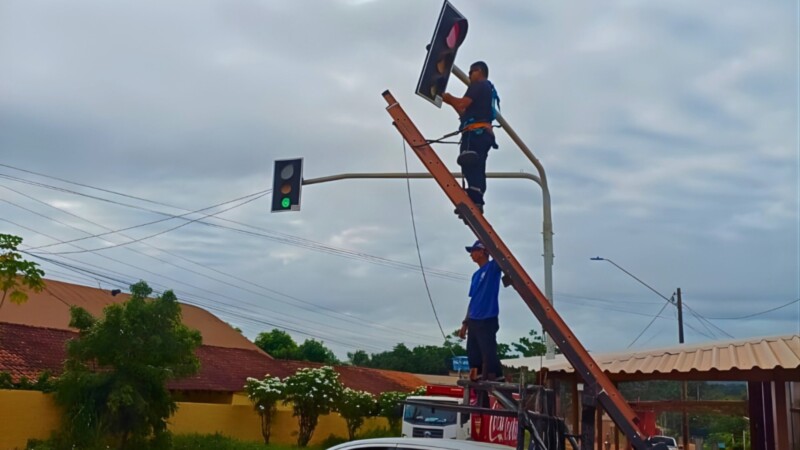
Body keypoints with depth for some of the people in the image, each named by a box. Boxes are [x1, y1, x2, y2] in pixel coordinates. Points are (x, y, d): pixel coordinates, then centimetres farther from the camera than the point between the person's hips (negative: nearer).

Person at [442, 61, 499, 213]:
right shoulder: (489, 92, 33)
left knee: (469, 166, -22)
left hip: (475, 132, -10)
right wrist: (452, 103, 28)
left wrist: (450, 98, 7)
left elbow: (463, 104, -11)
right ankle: (477, 202, -5)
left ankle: (474, 200, -34)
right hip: (483, 134, 10)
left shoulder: (479, 85, 4)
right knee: (476, 169, 3)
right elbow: (466, 114, 30)